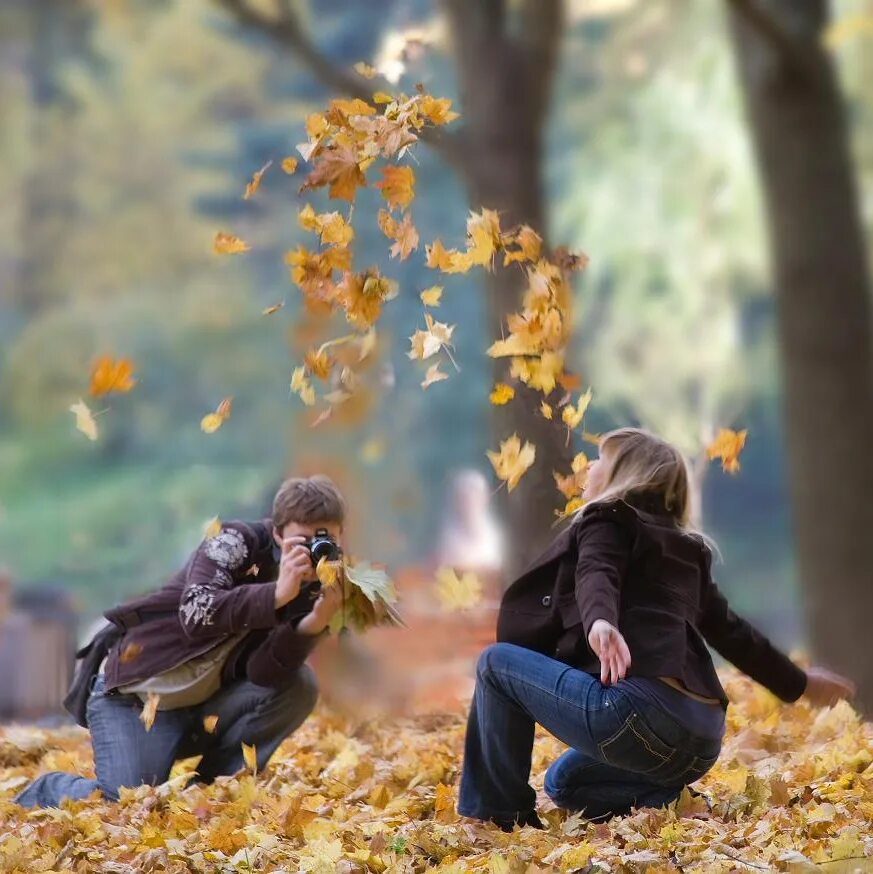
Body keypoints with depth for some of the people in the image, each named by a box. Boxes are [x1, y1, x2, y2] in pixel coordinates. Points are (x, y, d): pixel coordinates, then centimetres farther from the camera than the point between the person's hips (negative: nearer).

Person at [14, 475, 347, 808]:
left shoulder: (309, 589, -4)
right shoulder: (238, 542, -16)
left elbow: (262, 675, -18)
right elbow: (196, 613, -34)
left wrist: (314, 624, -33)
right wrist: (277, 594, -43)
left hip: (202, 710, 5)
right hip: (132, 691, -5)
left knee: (298, 685, -17)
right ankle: (47, 792, 13)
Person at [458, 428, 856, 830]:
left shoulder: (607, 522, 6)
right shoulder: (685, 550, 27)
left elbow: (597, 577, -17)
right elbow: (731, 631, 33)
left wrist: (599, 622, -39)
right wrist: (798, 683, 46)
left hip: (639, 713, -9)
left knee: (498, 663, 5)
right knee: (565, 781, 31)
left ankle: (500, 821, -2)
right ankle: (673, 806, 6)